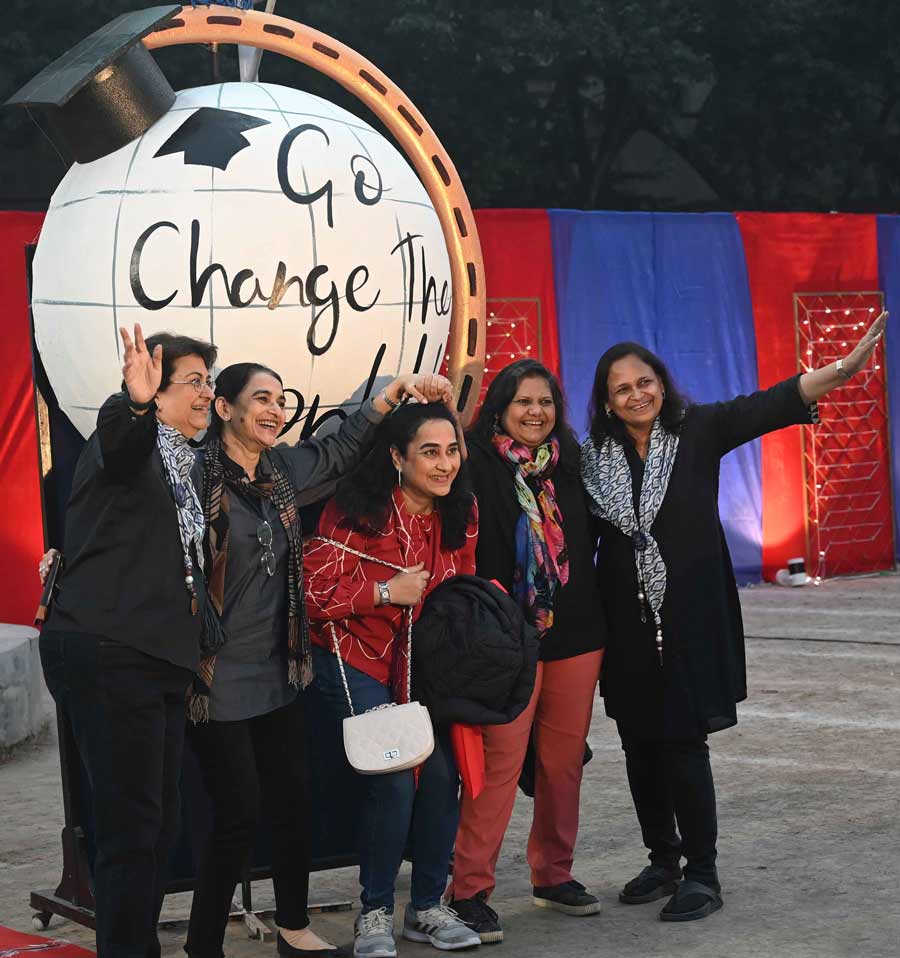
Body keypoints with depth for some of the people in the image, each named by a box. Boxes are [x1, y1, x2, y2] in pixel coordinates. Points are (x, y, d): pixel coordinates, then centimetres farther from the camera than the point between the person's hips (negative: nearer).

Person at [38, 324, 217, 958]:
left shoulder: (183, 465, 21)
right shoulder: (132, 438, -5)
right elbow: (117, 452, -32)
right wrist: (136, 404, -53)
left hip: (160, 661, 9)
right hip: (108, 655, -9)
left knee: (159, 825, 13)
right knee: (131, 823, -10)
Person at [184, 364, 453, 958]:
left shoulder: (280, 470, 7)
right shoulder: (198, 475, -15)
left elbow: (339, 450, 22)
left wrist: (398, 389, 19)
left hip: (277, 671, 8)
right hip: (218, 677, -8)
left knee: (293, 803, 14)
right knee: (240, 817, -5)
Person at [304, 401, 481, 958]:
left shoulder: (460, 511, -1)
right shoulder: (357, 509, -19)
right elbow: (315, 590, -19)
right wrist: (385, 591, -23)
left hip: (426, 662, 6)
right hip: (359, 660, -5)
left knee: (443, 775, -6)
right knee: (394, 781, -16)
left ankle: (428, 907, 13)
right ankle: (375, 913, 3)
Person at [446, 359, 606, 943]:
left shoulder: (571, 464, 11)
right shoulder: (478, 466, -5)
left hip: (576, 635, 5)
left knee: (564, 761, 11)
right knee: (500, 763, -8)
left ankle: (554, 874, 24)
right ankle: (470, 890, -1)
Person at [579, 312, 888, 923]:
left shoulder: (696, 431, -4)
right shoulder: (595, 457, 4)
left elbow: (766, 408, -18)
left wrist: (840, 371, -31)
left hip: (690, 616, -3)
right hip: (628, 620, 3)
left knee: (684, 742, -6)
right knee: (640, 744, 9)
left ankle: (702, 875, 4)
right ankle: (663, 862, 25)